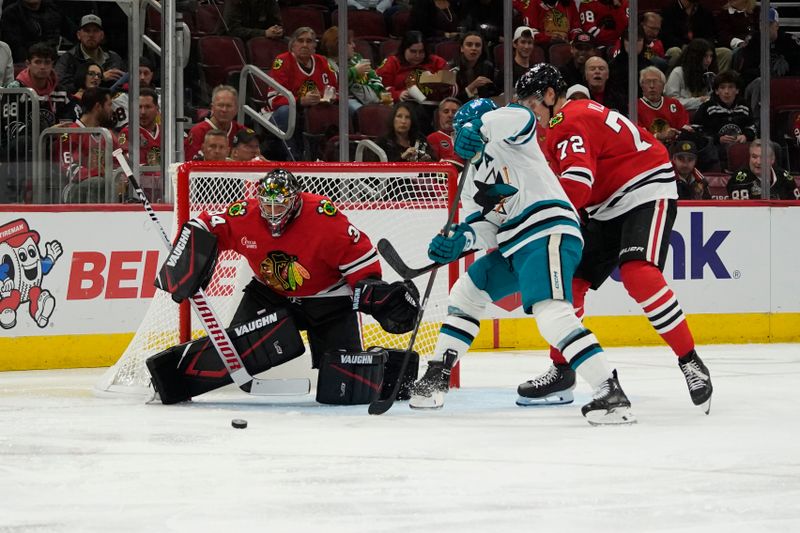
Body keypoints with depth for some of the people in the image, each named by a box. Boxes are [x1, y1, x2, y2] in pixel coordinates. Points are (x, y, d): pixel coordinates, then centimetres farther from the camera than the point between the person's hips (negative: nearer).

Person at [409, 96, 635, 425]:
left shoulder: (508, 140, 2)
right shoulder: (471, 179, 24)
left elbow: (520, 116, -22)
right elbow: (485, 228, 12)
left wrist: (477, 126, -35)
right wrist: (460, 240, -10)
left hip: (549, 232, -10)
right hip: (513, 246, 10)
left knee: (550, 312, -27)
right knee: (465, 293, 17)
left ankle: (610, 393, -34)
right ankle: (436, 378, 28)